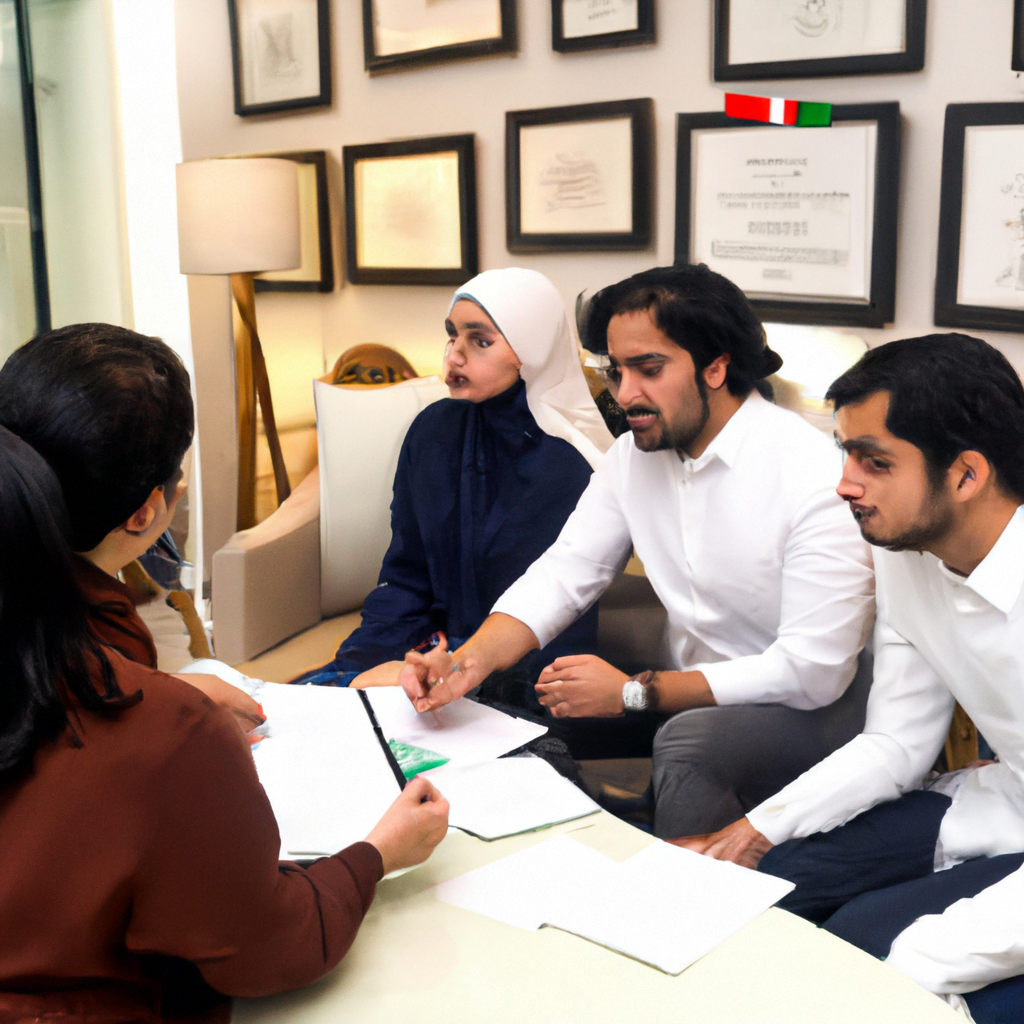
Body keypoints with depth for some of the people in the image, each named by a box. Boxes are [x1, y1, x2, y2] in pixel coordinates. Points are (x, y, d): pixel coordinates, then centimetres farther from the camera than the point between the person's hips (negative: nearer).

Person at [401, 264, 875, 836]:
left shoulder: (814, 473, -22)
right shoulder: (635, 455, 1)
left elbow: (814, 670, -24)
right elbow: (564, 573, 0)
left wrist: (634, 693, -22)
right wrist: (471, 661, -19)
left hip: (813, 706, -6)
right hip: (694, 693, 7)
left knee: (688, 741, -34)